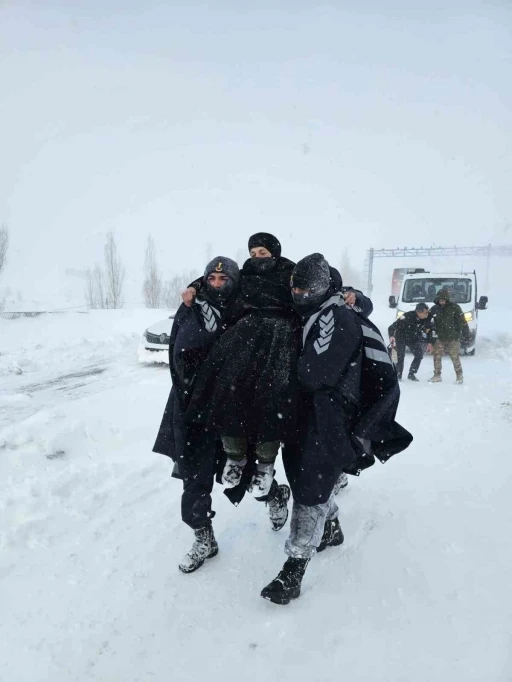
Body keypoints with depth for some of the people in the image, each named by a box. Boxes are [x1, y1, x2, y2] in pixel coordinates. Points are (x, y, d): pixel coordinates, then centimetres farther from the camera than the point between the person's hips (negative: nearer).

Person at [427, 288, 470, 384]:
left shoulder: (454, 307, -7)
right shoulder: (434, 309, 5)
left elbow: (462, 321, -7)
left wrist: (466, 333, -10)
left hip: (453, 338, -3)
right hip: (439, 338, 4)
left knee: (455, 357, 2)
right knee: (437, 356, 3)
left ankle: (459, 375, 18)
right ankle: (437, 375, 14)